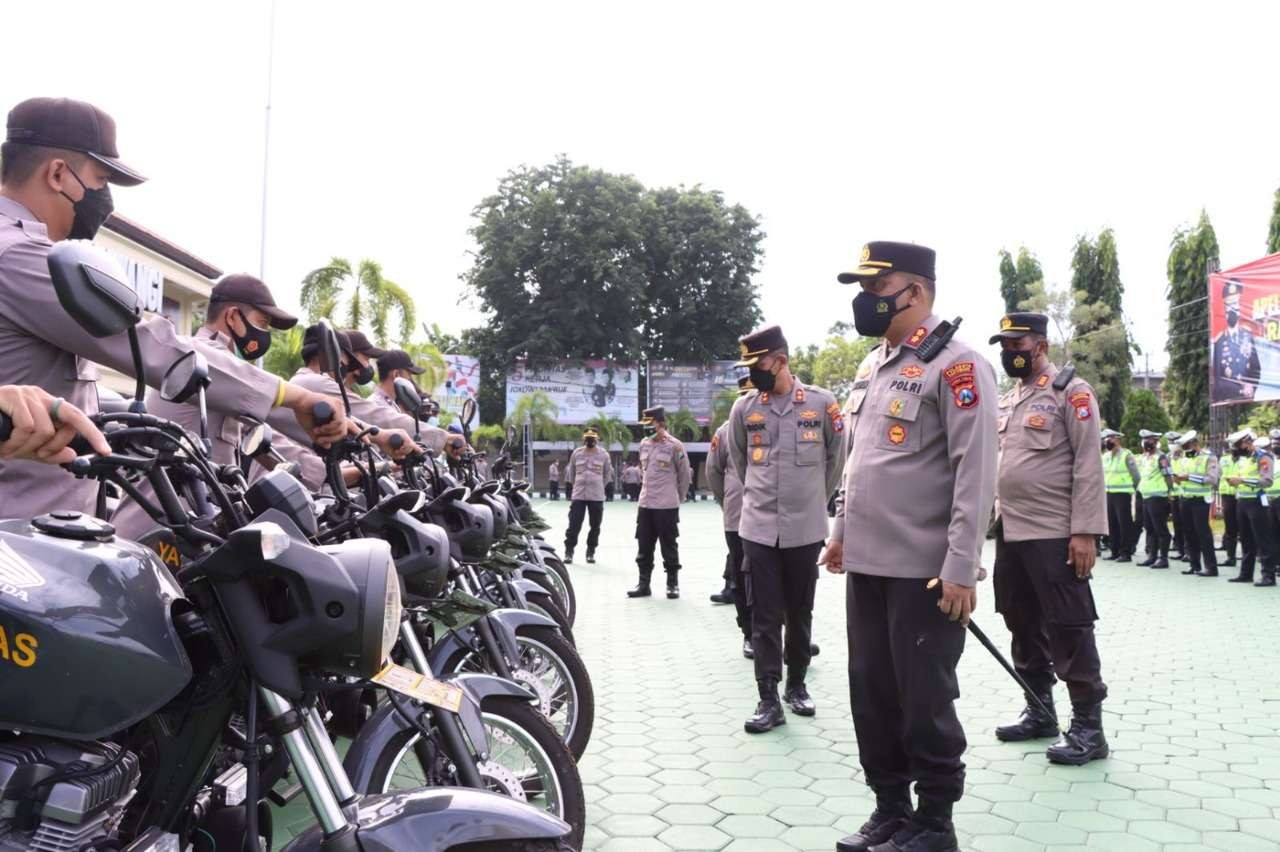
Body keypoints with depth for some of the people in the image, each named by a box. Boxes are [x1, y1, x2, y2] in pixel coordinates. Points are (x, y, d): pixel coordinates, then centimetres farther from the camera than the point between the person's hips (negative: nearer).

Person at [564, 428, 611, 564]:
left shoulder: (603, 454, 1)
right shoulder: (576, 453, 3)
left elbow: (607, 474, 12)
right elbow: (571, 472, 16)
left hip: (597, 496, 0)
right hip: (578, 495, 0)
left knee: (595, 526, 7)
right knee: (574, 525, -3)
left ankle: (591, 552, 19)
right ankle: (569, 552, 7)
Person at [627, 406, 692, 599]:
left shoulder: (674, 445, -11)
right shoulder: (644, 444, 8)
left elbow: (685, 475, -2)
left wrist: (677, 498, 6)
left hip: (667, 506, -6)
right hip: (644, 504, 6)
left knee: (669, 546, 4)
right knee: (643, 547, 10)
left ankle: (672, 583, 15)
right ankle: (643, 584, 20)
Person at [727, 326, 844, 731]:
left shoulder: (821, 402, -5)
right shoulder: (744, 407, 0)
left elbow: (836, 459, 8)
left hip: (805, 529, -1)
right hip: (758, 529, 1)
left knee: (799, 613, 12)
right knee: (765, 617, 1)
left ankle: (797, 684, 29)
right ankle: (769, 700, 7)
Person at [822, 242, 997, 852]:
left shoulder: (955, 364, -11)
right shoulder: (871, 366, 14)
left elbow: (976, 474, -16)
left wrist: (961, 568, -19)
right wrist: (840, 533, 20)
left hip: (924, 570, -8)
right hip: (866, 564, 8)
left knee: (924, 699, 4)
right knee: (871, 693, 14)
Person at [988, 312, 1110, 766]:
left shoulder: (1071, 391, -6)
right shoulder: (1006, 400, 15)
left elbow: (1088, 466, -12)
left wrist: (1085, 532, -18)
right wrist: (994, 523, 16)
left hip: (1055, 536, -7)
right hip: (1009, 534, 8)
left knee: (1069, 631, -1)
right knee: (1024, 627, 14)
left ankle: (1088, 727, 9)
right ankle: (1039, 712, 27)